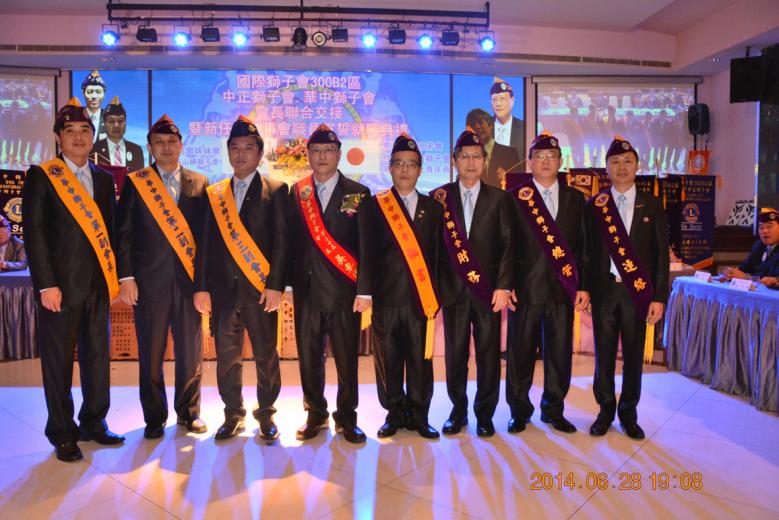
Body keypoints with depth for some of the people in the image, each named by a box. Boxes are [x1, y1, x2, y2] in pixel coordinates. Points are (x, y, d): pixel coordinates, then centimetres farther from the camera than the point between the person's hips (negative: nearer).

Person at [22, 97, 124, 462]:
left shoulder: (104, 178, 12)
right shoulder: (41, 176, -2)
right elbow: (34, 233, -7)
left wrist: (114, 275, 6)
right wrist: (46, 284, -13)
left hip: (98, 283, 5)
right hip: (61, 284, -4)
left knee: (97, 356, 12)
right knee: (58, 361, 6)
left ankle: (93, 424, 27)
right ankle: (62, 434, 19)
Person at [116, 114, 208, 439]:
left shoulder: (199, 183, 8)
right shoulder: (135, 183, 5)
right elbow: (124, 233, 2)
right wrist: (126, 278, -5)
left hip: (189, 279, 1)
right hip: (149, 281, -1)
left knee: (191, 352, 8)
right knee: (151, 354, 7)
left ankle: (188, 412, 24)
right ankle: (154, 417, 22)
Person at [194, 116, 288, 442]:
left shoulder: (275, 191, 2)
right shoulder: (214, 194, 12)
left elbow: (281, 241, -5)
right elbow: (206, 243, 10)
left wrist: (275, 286, -12)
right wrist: (202, 287, 3)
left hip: (260, 289, -3)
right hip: (223, 288, 3)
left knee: (266, 355, 5)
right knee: (226, 356, 9)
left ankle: (266, 415, 21)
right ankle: (233, 415, 24)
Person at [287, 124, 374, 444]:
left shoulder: (358, 194, 2)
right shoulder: (296, 193, 9)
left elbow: (366, 246, -2)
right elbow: (290, 241, 9)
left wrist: (364, 290, -7)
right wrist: (287, 283, 4)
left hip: (343, 291, -2)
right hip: (307, 290, 2)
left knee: (347, 360, 5)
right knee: (309, 358, 9)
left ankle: (346, 418, 21)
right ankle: (315, 415, 26)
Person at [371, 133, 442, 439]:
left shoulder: (433, 207, 10)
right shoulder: (374, 205, 5)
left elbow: (438, 253, 8)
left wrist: (436, 295, 2)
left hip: (420, 297, 1)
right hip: (386, 297, -1)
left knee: (420, 360, 5)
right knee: (388, 360, 7)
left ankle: (418, 415, 19)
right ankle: (394, 413, 22)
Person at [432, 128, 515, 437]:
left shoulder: (499, 199, 6)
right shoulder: (439, 198, 5)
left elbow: (507, 245, 1)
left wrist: (503, 286, -8)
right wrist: (433, 287, -3)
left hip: (488, 289, 0)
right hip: (453, 288, 0)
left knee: (488, 354, 5)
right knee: (455, 353, 8)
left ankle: (485, 414, 20)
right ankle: (458, 410, 24)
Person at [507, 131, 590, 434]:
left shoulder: (575, 198, 11)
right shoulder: (515, 197, 2)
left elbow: (584, 246, 9)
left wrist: (583, 286, 4)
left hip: (563, 288, 3)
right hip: (526, 287, -2)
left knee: (560, 352, 8)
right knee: (521, 351, 5)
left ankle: (553, 410, 25)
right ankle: (519, 411, 21)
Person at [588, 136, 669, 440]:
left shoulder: (652, 205, 4)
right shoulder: (594, 205, 4)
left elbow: (661, 254, 2)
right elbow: (587, 251, 3)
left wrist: (659, 297, -4)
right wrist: (584, 289, -3)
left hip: (638, 291, 0)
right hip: (604, 290, 0)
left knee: (633, 355, 9)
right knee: (604, 354, 8)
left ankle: (628, 412, 24)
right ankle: (605, 410, 23)